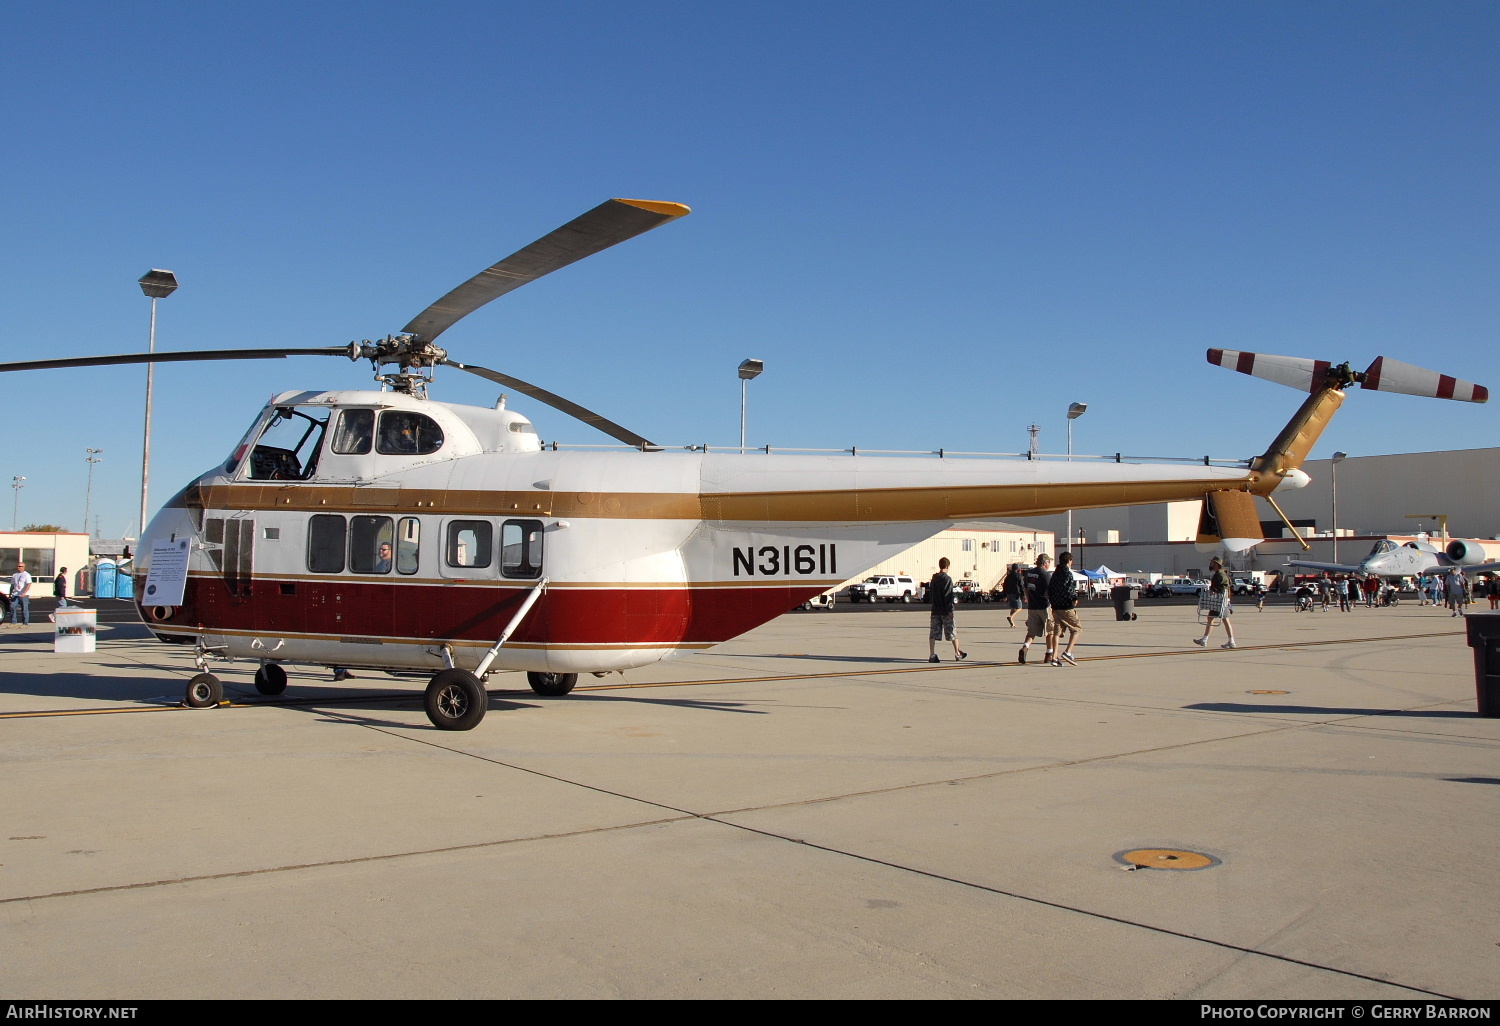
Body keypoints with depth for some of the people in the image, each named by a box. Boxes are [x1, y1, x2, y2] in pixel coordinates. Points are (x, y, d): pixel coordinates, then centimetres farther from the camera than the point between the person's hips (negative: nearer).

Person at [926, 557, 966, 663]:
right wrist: (950, 610, -15)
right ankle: (957, 653, 20)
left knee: (933, 633, 1)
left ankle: (932, 655, -6)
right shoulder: (947, 579, -12)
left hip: (935, 610, 6)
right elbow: (948, 596, -17)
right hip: (945, 611, -6)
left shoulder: (934, 579, 10)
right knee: (952, 633, 9)